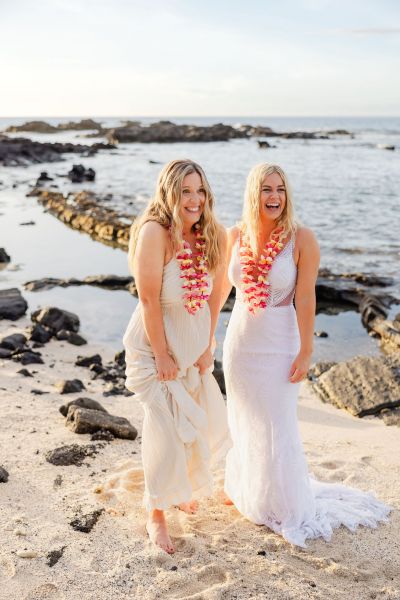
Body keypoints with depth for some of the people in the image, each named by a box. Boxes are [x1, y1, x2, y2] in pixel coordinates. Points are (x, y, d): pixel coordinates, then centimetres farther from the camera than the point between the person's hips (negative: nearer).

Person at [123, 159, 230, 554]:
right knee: (166, 428, -6)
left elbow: (214, 295, -1)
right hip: (155, 343, -6)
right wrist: (162, 357, -18)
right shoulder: (154, 232, -26)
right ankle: (156, 515, 16)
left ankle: (183, 488, 47)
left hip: (195, 341, 6)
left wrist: (207, 347, -2)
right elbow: (149, 300, -23)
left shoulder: (214, 235, -8)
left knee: (202, 422, 18)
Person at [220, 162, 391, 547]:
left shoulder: (301, 239, -15)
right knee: (243, 420, 19)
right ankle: (243, 489, 43)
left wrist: (305, 352, -15)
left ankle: (286, 506, 28)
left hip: (278, 345, -4)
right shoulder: (236, 235, -3)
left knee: (276, 427, 6)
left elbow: (305, 298, -15)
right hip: (239, 342, 4)